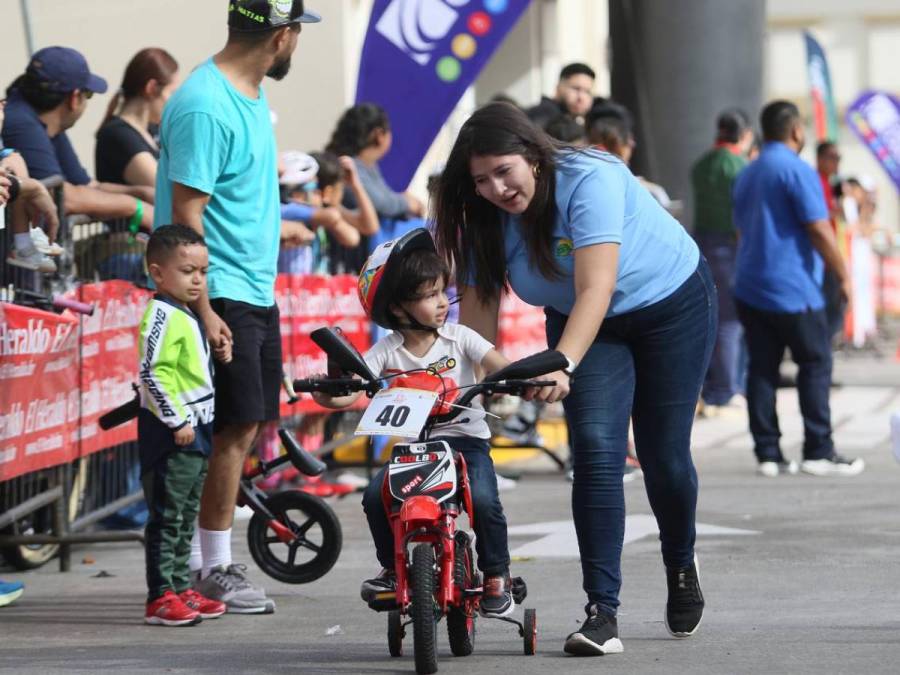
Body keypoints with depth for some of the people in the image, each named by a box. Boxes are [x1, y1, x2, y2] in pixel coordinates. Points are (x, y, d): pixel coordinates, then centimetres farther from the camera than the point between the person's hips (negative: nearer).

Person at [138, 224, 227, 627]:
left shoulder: (188, 315, 17)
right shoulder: (162, 315, -14)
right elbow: (152, 374, -21)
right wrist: (177, 421, -21)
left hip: (193, 431, 10)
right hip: (170, 432, -10)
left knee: (186, 516, 14)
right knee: (167, 515, -8)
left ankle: (180, 589, 20)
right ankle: (160, 597, -8)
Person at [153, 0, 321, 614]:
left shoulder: (251, 94, 12)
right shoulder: (205, 107, -18)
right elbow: (186, 212, -20)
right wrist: (203, 310, -22)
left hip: (257, 292, 10)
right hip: (221, 293, -10)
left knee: (247, 425, 10)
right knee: (237, 426, -7)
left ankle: (196, 560, 17)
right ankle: (215, 567, 2)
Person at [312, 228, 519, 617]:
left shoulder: (459, 338, 1)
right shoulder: (387, 351, 0)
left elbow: (499, 366, -13)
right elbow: (347, 393, -8)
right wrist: (326, 392, -31)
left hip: (466, 440, -1)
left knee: (482, 499, -28)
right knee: (376, 495, -23)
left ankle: (496, 575, -1)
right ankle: (392, 568, 5)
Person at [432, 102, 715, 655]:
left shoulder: (588, 180, -33)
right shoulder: (487, 217, -15)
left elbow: (596, 289, -42)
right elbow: (479, 308, -15)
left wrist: (562, 365, -54)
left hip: (671, 303, -4)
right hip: (585, 324, 4)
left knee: (663, 455, -1)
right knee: (596, 449, -16)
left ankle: (682, 566, 31)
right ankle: (602, 611, -19)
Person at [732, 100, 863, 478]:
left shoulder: (747, 176, 15)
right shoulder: (796, 171, -11)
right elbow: (820, 231, -15)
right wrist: (843, 276, -7)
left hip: (749, 288, 7)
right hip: (792, 290, -7)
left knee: (761, 369, 5)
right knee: (815, 365, 0)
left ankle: (767, 454, 2)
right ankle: (818, 453, -3)